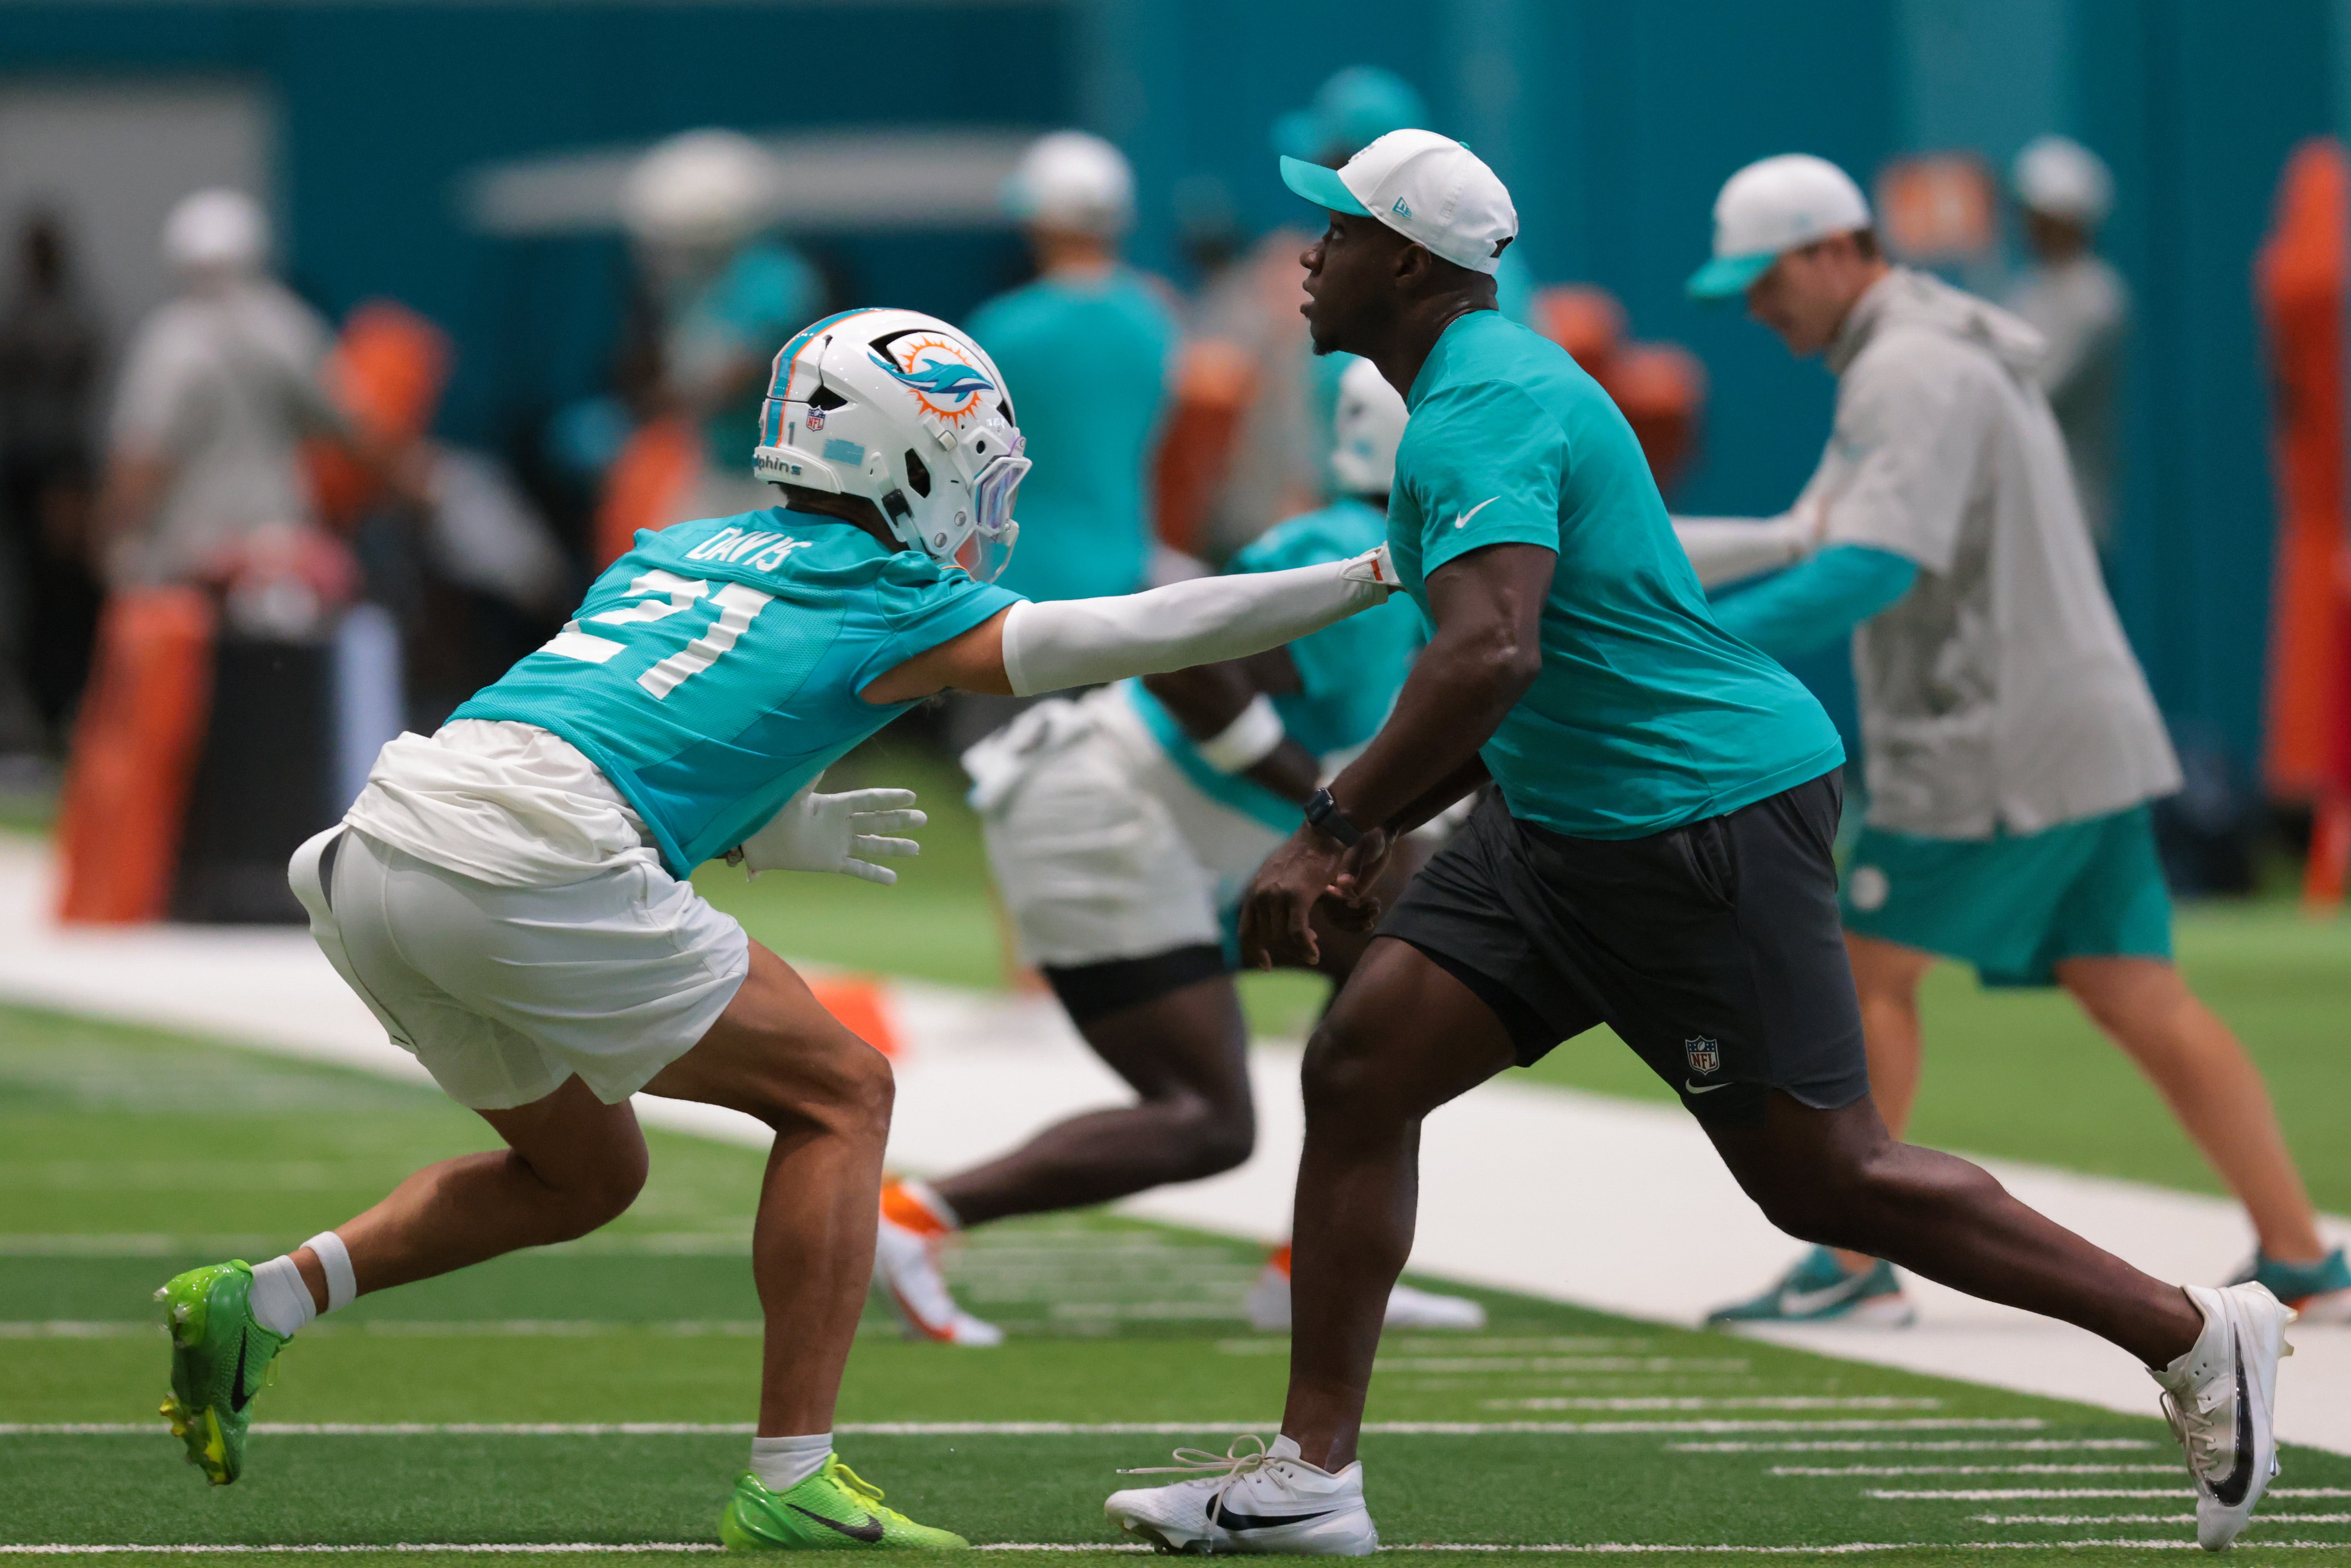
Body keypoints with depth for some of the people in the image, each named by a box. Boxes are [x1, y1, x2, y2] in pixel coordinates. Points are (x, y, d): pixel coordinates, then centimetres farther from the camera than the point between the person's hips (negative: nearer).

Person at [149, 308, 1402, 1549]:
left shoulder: (676, 552, 27)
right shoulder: (893, 605, 9)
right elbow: (1158, 633, 12)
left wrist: (767, 830, 37)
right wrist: (1373, 577, 22)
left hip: (380, 844, 7)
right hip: (526, 874, -7)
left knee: (584, 1173, 26)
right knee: (840, 1095, 9)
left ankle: (257, 1302, 12)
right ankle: (790, 1481, 3)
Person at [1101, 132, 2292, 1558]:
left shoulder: (1484, 411, -19)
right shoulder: (1489, 382, 14)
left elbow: (1491, 657, -35)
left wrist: (1331, 832, -30)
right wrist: (1380, 823, 17)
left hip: (1707, 812, -10)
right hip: (1564, 822, 10)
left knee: (1827, 1177, -4)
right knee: (1359, 1071, 1)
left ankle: (2198, 1338, 7)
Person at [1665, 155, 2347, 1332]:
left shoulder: (1913, 371, -13)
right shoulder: (1939, 353, 21)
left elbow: (1867, 573, -25)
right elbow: (1813, 546, 22)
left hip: (1991, 751, -9)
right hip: (2084, 740, 9)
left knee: (1868, 972, 1)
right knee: (2140, 1001, 6)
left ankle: (1855, 1266, 4)